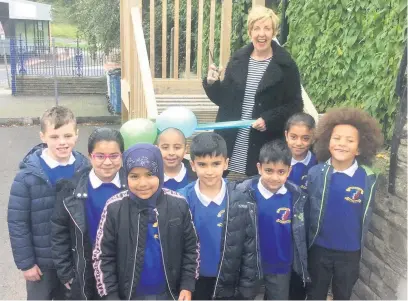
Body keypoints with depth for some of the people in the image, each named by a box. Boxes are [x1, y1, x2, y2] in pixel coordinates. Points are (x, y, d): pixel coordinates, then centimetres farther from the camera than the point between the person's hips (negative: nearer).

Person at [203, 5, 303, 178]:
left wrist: (269, 120, -17)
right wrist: (212, 83, -6)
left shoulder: (286, 66, -4)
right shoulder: (238, 60, 7)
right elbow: (224, 100, 12)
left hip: (267, 146, -3)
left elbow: (295, 106, -3)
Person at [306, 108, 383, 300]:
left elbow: (366, 216, -2)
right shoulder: (316, 173, -12)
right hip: (319, 248, 0)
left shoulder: (368, 178, -12)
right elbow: (305, 210, -4)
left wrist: (359, 244, 3)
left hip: (350, 251, 0)